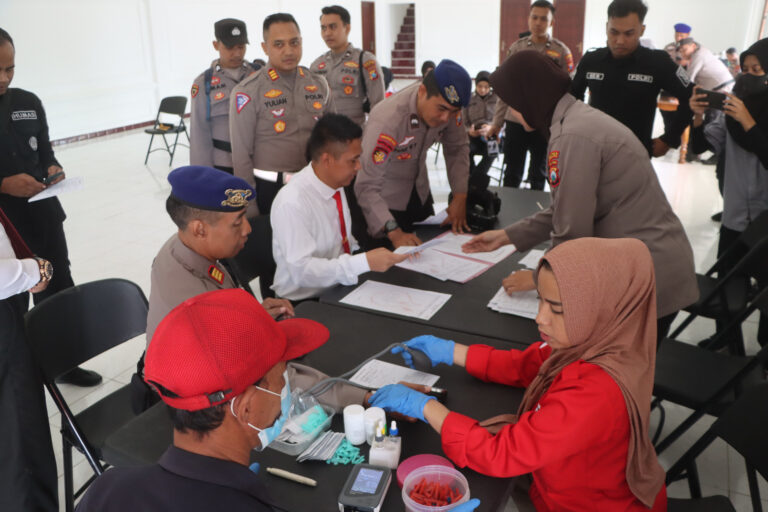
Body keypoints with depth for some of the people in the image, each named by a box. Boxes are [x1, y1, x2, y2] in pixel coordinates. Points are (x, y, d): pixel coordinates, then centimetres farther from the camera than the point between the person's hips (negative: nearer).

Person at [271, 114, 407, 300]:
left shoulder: (336, 186, 3)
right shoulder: (292, 204, -22)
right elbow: (301, 270, -27)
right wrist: (365, 262, -31)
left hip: (339, 288, 8)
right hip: (305, 303, -8)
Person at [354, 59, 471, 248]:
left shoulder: (448, 106, -19)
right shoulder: (388, 119, -38)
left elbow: (458, 148, -2)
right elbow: (366, 187, -39)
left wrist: (460, 197, -13)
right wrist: (394, 232, -50)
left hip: (419, 193, 6)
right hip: (385, 199, -6)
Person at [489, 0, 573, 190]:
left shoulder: (561, 52, -5)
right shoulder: (516, 48, 3)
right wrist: (497, 121, 4)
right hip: (514, 121, 2)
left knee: (538, 174, 13)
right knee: (511, 174, 10)